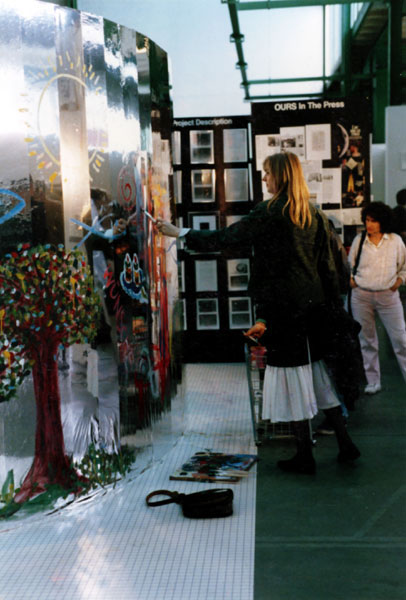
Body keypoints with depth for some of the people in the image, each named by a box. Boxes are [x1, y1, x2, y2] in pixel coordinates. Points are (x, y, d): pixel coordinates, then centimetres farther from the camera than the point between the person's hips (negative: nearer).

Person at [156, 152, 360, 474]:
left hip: (283, 308, -6)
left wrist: (179, 233, 3)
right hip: (313, 305, 7)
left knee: (293, 378, 1)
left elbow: (223, 238, -7)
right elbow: (328, 266, 9)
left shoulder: (269, 213, -10)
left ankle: (305, 456, 10)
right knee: (319, 373, 16)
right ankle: (345, 443, 20)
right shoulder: (315, 215, 8)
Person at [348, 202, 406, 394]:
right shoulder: (358, 240, 4)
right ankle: (373, 382, 17)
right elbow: (349, 265, 16)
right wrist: (350, 279, 1)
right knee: (366, 340, 7)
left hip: (388, 295, -1)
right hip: (361, 296, 1)